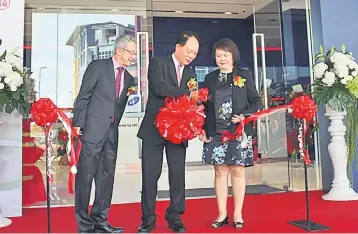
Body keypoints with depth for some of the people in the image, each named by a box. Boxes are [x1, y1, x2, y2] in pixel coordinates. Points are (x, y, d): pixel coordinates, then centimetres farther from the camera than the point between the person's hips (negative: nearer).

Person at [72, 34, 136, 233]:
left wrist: (114, 127, 8)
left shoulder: (129, 78, 15)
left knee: (107, 176, 8)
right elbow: (83, 97, -5)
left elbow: (121, 106, 15)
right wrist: (78, 124, -10)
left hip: (112, 132, 6)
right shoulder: (97, 66, -2)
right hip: (93, 128, -6)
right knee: (86, 175, -1)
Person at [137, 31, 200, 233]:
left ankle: (175, 217, 19)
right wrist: (188, 93, -16)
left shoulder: (190, 72, 13)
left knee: (178, 175, 5)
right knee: (150, 174, 2)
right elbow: (159, 88, -19)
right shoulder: (158, 63, -2)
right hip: (154, 129, -4)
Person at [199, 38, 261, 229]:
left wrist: (244, 116, -15)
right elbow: (204, 105, 9)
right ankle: (222, 213, 14)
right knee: (220, 172, 4)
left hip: (239, 131, -1)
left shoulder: (244, 75, 4)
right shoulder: (210, 78, 10)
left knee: (238, 171, 3)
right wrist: (201, 129, 0)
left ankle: (237, 214, 14)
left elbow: (256, 102, 3)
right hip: (215, 132, 2)